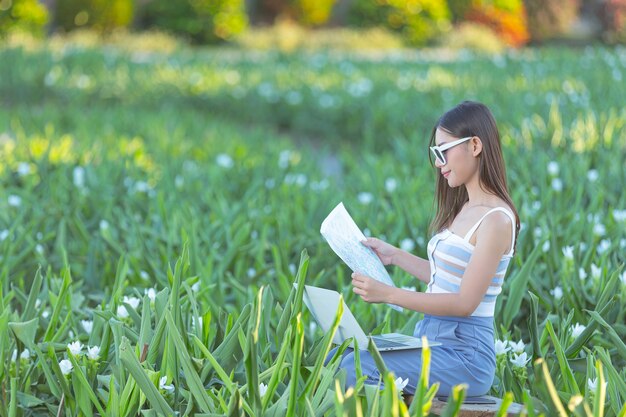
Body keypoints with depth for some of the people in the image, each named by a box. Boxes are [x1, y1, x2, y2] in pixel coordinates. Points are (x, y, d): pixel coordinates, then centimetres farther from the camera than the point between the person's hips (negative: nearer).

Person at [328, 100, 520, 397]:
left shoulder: (496, 219, -15)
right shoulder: (465, 208, 14)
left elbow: (465, 302, -19)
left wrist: (389, 294, -21)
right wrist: (395, 256, 17)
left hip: (464, 354, -9)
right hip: (431, 338, 9)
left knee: (355, 369, -23)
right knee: (335, 358, 0)